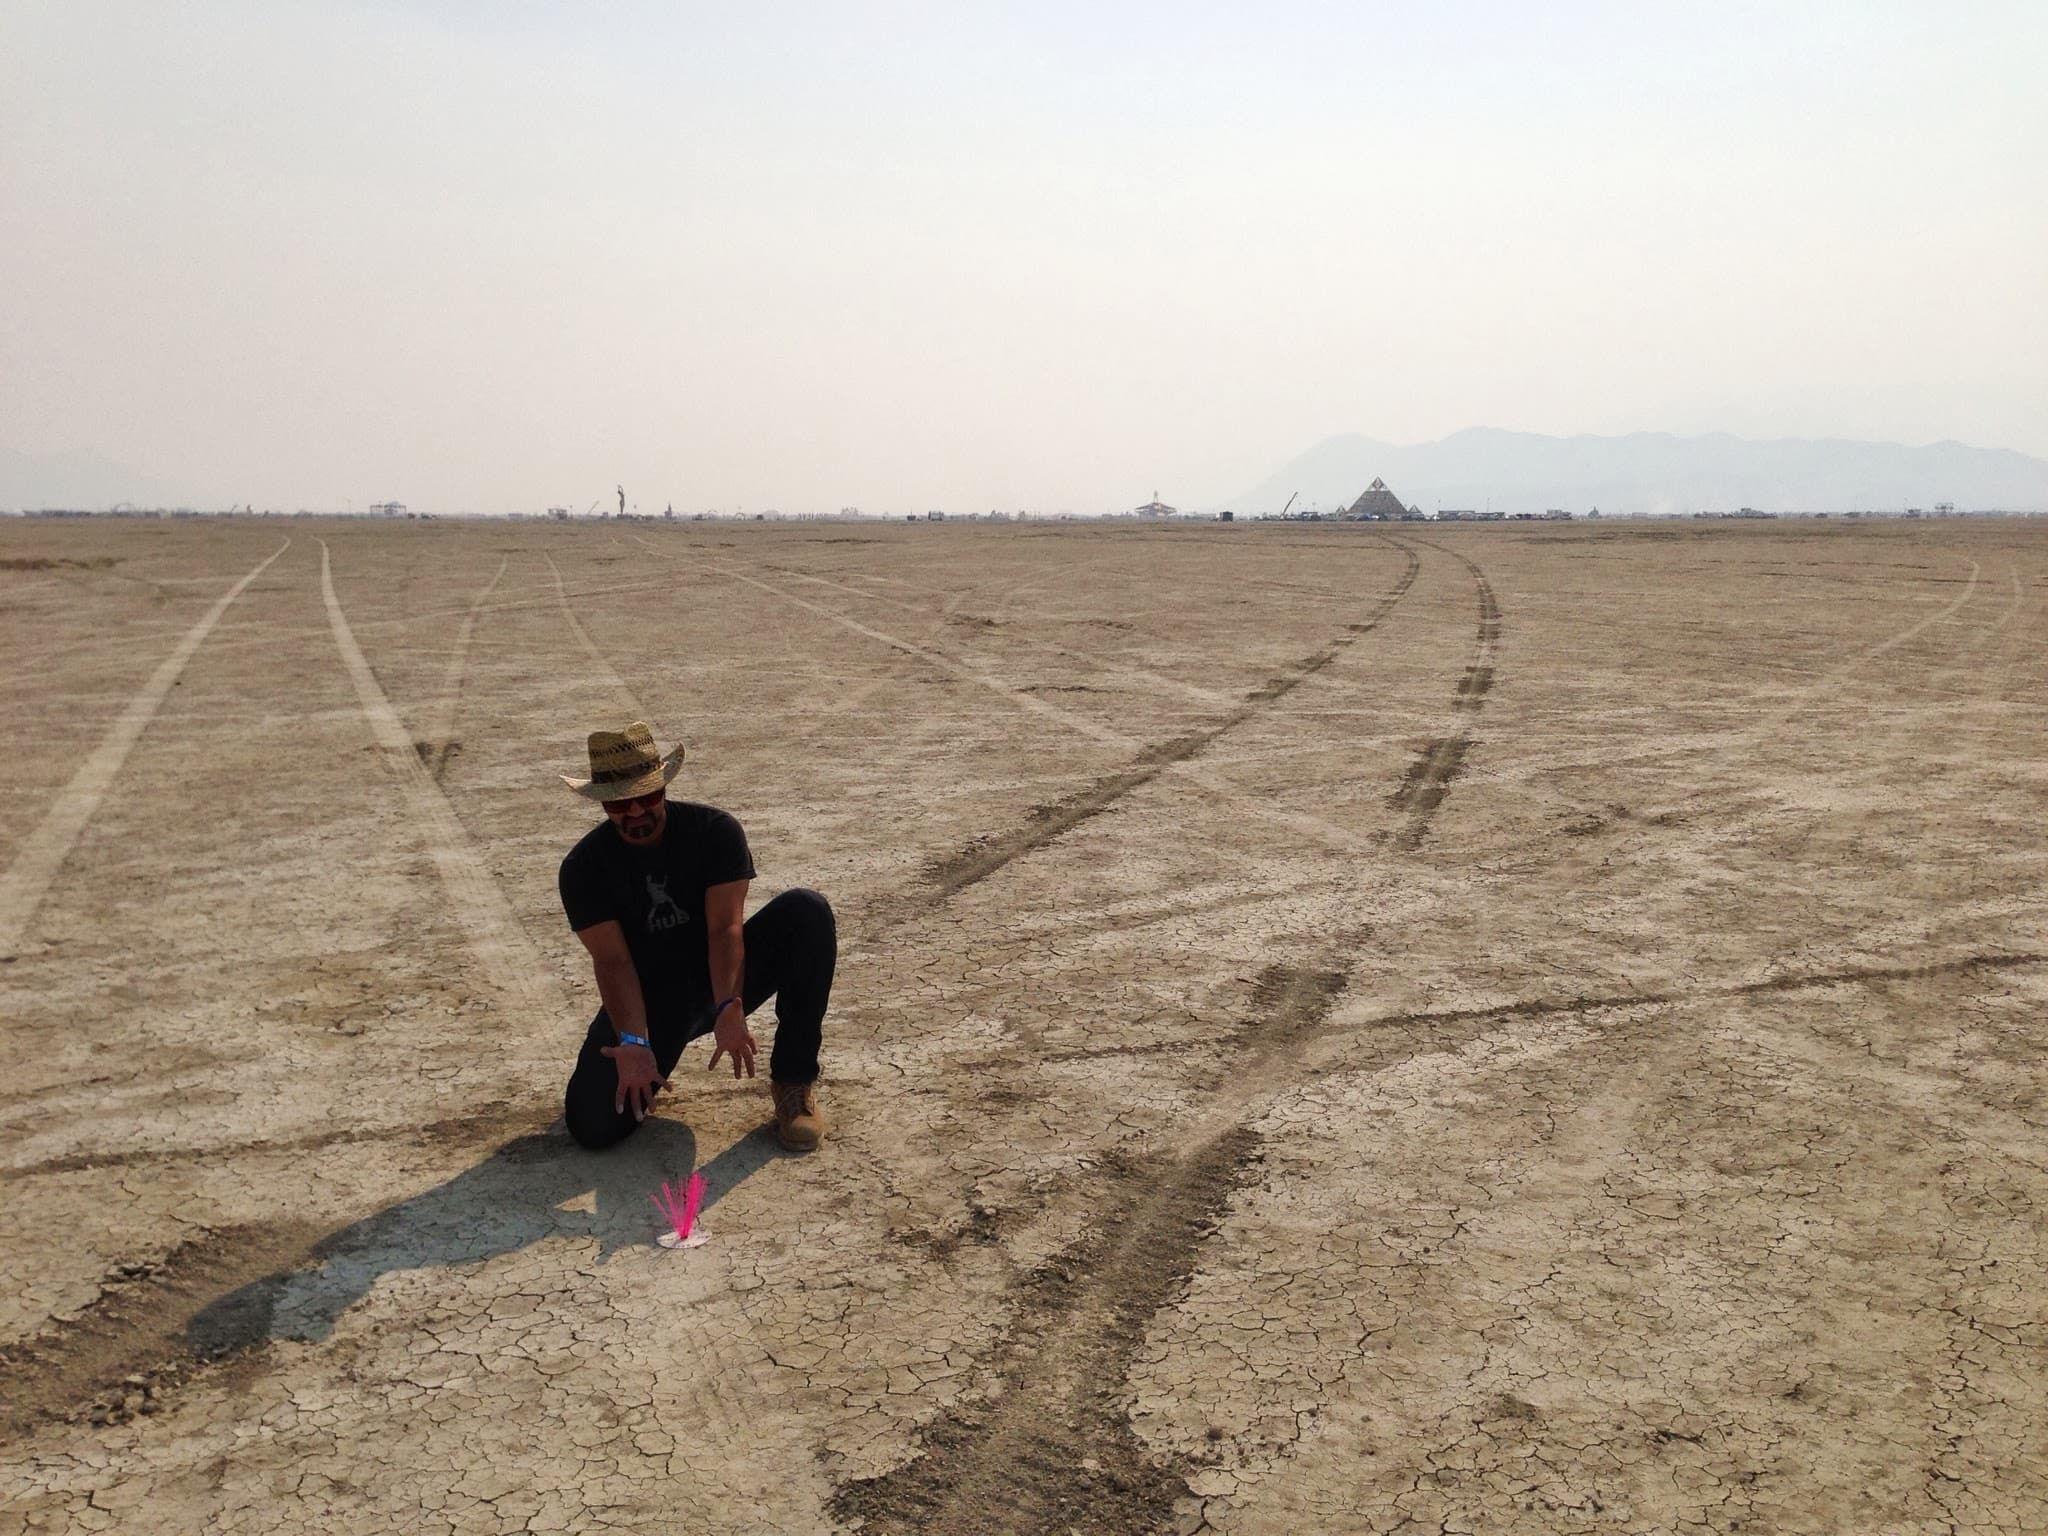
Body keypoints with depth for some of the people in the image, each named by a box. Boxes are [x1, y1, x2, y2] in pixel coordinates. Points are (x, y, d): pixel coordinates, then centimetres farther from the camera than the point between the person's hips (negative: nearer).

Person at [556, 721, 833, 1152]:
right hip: (648, 998, 0)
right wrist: (633, 1043, -36)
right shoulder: (584, 867, -11)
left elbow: (725, 928, -22)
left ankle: (794, 1081, -19)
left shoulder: (714, 830, -12)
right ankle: (645, 1069, 15)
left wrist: (728, 1009, -39)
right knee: (593, 1125, -23)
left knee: (806, 911, -27)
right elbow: (612, 960, -20)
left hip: (720, 980, 1)